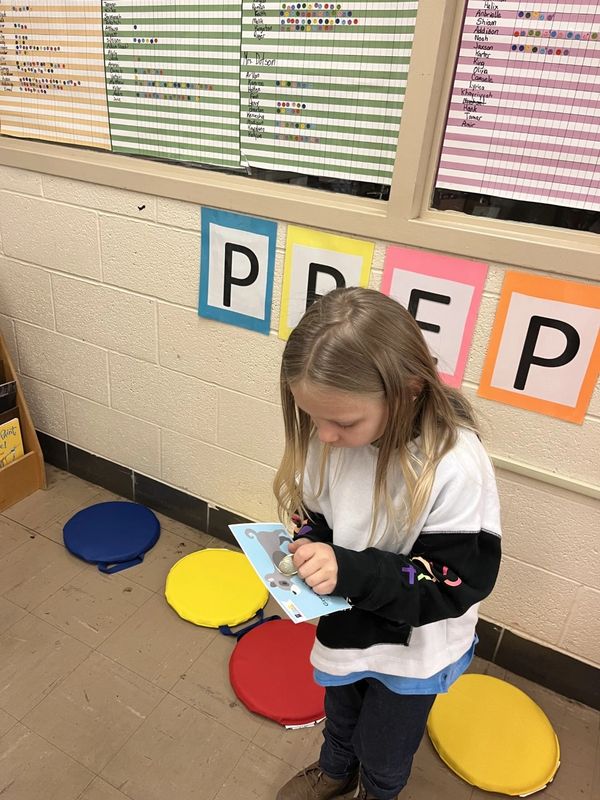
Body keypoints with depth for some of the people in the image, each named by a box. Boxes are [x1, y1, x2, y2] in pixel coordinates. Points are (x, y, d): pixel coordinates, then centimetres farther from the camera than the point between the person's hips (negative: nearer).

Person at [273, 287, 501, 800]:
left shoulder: (456, 468, -36)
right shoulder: (330, 436, -21)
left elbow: (457, 582, -28)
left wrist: (349, 571, -39)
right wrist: (308, 550, -25)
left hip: (410, 647, -3)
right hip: (345, 623, 4)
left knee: (383, 752, 25)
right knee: (340, 717, 33)